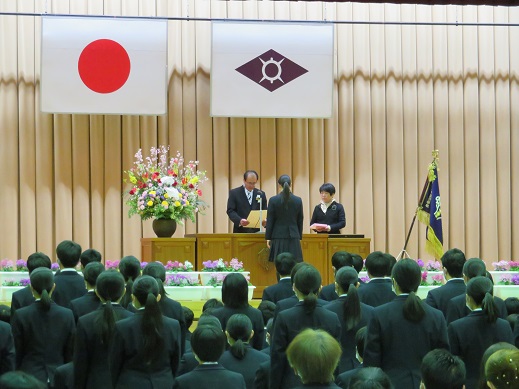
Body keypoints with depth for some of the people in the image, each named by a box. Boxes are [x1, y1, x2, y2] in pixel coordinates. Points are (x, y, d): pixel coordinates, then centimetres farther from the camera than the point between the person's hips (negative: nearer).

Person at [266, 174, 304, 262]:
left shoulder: (273, 200, -4)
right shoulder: (298, 200, 2)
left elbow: (270, 221, -1)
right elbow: (300, 221, 8)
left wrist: (268, 238, 6)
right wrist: (299, 236, 18)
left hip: (278, 236, -2)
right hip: (293, 237, 2)